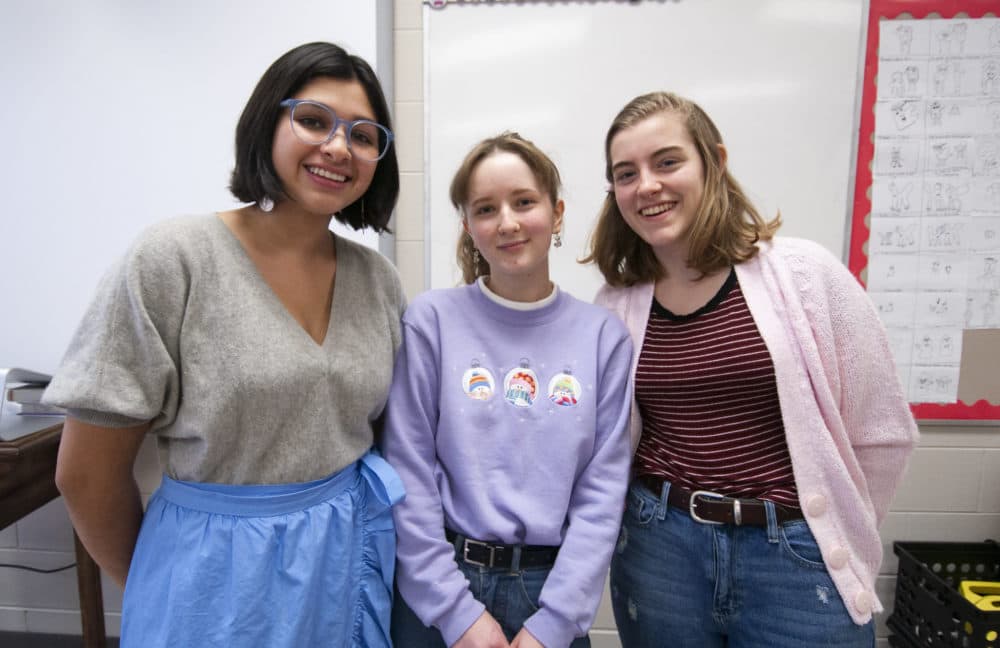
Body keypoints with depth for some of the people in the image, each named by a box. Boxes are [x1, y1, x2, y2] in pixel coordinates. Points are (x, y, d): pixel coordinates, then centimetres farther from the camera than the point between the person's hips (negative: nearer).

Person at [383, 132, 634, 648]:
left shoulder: (604, 335, -4)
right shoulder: (431, 321, -9)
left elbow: (602, 490, -5)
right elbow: (410, 478, -9)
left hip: (553, 587, 2)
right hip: (436, 590, -1)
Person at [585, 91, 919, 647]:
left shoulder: (804, 274, -9)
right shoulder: (614, 304, -2)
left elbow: (882, 433, -2)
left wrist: (832, 538, 5)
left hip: (795, 558, -2)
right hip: (658, 551, 3)